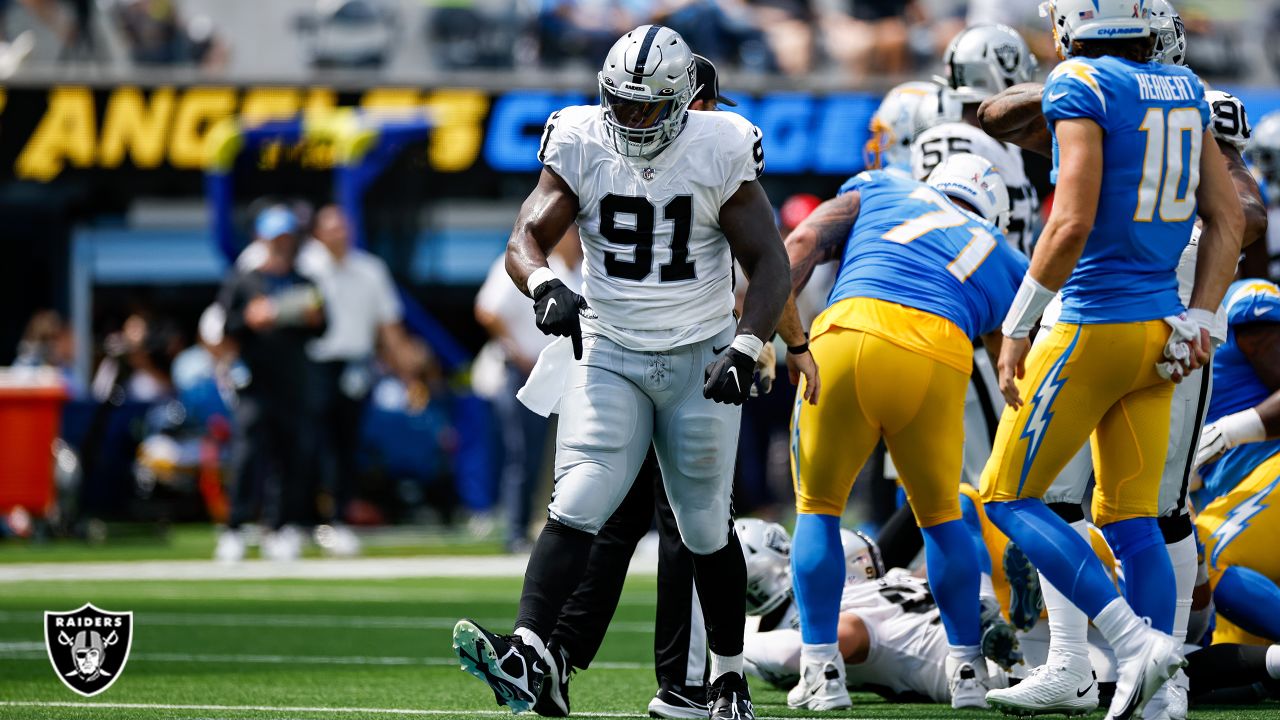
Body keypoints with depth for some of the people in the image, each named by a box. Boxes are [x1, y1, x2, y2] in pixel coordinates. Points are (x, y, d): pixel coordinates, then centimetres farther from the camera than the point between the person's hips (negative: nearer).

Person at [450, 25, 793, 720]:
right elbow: (527, 237, -11)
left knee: (705, 527, 7)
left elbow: (769, 262, -8)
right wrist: (545, 286, -34)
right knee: (576, 507, -16)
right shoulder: (581, 146, -6)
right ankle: (529, 653, -29)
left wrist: (746, 348, -22)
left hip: (701, 359, -1)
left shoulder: (719, 152, -10)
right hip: (607, 354, 1)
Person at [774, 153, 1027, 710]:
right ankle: (967, 669, 25)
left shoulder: (878, 191, 31)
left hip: (850, 335, -1)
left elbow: (802, 243, 13)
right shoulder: (1006, 264, 32)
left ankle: (821, 671, 11)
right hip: (937, 357, 1)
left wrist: (789, 337, 8)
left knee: (818, 507, 18)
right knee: (940, 515, 25)